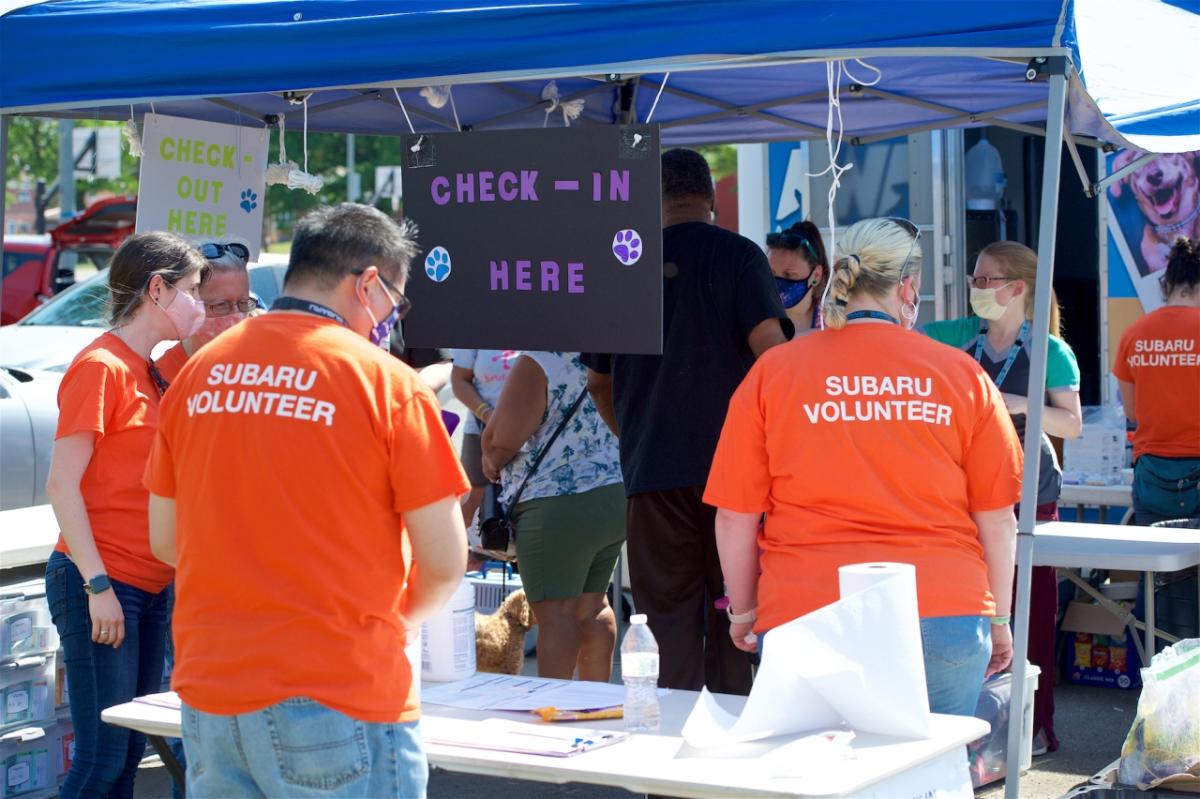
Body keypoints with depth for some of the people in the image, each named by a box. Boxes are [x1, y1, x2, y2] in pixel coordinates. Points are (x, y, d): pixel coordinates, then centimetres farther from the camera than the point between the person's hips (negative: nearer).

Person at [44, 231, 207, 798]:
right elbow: (62, 485, -15)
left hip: (148, 587, 9)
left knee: (131, 751, 11)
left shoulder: (146, 370, 15)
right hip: (100, 584, -9)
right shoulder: (100, 366, -10)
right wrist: (98, 584, -19)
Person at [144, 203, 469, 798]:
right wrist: (398, 617, 12)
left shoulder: (196, 373, 6)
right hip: (339, 703, -5)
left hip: (210, 699, 5)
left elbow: (165, 539, 12)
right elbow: (444, 561, -7)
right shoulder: (385, 381, -8)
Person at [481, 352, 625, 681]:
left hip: (558, 507, -8)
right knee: (592, 605, 15)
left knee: (554, 613, -5)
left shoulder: (538, 363, -16)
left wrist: (492, 460, 3)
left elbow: (503, 437, -21)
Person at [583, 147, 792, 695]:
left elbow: (597, 383, 18)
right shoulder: (738, 255, -1)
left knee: (673, 631, 5)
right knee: (735, 628, 5)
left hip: (652, 472, 2)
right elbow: (772, 350, -12)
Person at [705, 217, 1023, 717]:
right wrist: (999, 620, 20)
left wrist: (743, 613, 17)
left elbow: (735, 517, 4)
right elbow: (997, 519, 7)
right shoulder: (963, 375, 5)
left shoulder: (772, 372, 3)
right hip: (945, 621, 1)